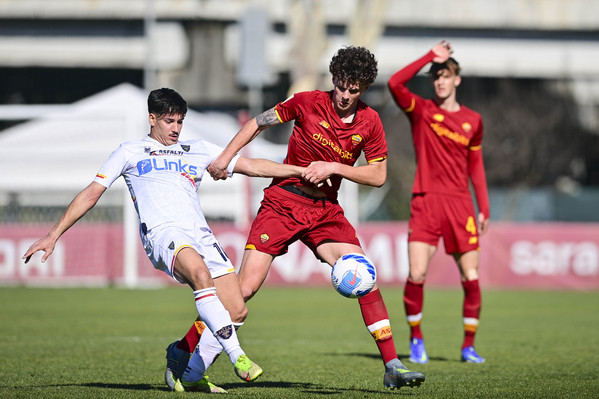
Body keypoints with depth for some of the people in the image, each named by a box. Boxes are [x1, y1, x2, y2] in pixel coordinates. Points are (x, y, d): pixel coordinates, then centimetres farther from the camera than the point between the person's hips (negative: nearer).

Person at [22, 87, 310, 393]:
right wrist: (53, 235, 10)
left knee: (236, 310, -11)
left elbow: (251, 166, 27)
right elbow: (90, 195, 16)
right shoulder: (130, 153, 18)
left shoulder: (199, 151, 27)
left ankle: (190, 376, 4)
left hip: (200, 234, 5)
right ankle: (237, 357, -39)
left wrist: (303, 170, 20)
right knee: (200, 273, -37)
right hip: (161, 232, -5)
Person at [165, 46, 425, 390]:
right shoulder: (309, 103, -6)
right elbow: (259, 122, 6)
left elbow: (378, 176, 2)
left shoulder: (370, 122, 0)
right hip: (283, 202, -3)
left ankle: (393, 367, -9)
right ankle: (181, 351, 2)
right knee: (245, 288, -12)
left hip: (326, 210, 3)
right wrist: (226, 156, 0)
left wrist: (333, 168, -11)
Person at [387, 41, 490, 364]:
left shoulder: (472, 120, 13)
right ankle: (416, 339, 9)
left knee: (471, 277, -3)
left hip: (460, 204, 2)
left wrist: (484, 209, 13)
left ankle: (469, 345, 10)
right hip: (425, 201, -2)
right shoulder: (420, 111, 5)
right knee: (416, 275, -11)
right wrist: (430, 57, -11)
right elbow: (395, 84, -13)